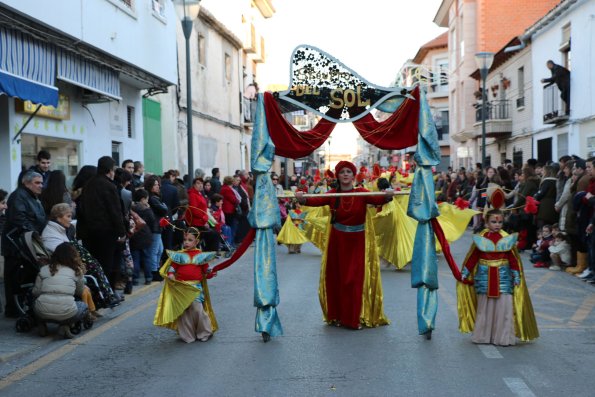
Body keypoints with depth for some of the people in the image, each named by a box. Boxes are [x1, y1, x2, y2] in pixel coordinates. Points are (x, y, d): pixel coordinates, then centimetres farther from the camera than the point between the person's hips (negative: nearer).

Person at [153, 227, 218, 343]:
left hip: (196, 287, -1)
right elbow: (172, 266, 6)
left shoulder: (201, 256, 6)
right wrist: (170, 274, -13)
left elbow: (206, 271, 10)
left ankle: (204, 333, 10)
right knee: (183, 312, 4)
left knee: (197, 309, -10)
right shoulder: (179, 255, 5)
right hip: (181, 287, 1)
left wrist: (211, 273, -10)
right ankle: (187, 335, 18)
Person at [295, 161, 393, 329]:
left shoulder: (361, 193, -4)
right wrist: (302, 199, -38)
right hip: (337, 241, 1)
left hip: (357, 242, -1)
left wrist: (387, 196, -43)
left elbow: (377, 200, -21)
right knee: (336, 279, 4)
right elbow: (317, 201, -18)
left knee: (355, 280, -1)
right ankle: (337, 316, 17)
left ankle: (354, 318, 8)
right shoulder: (333, 194, -2)